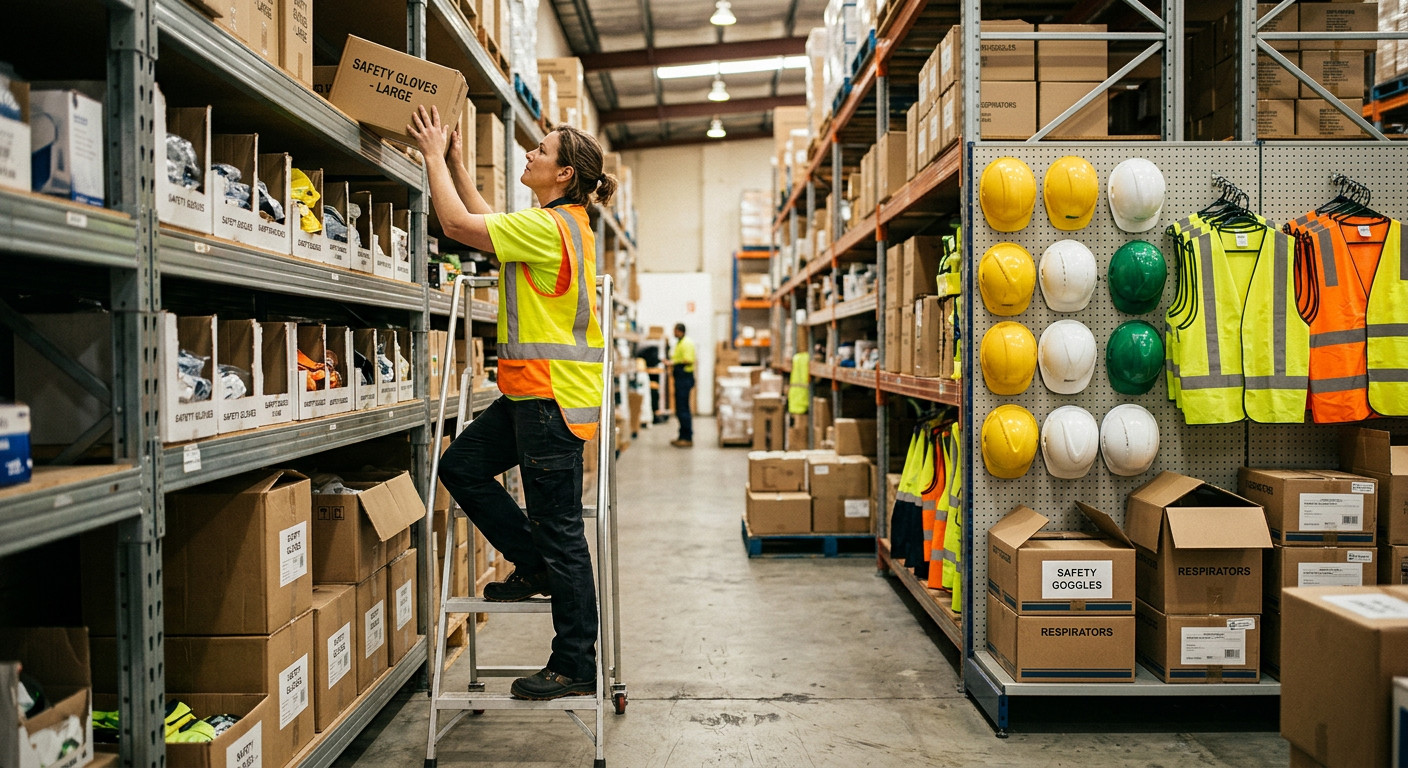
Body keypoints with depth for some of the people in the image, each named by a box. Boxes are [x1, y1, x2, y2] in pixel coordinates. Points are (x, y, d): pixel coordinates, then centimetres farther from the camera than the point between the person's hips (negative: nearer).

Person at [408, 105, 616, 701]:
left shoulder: (548, 226, -15)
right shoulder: (567, 223, 16)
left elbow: (458, 224, -14)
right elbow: (485, 222, 28)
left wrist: (434, 155, -1)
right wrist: (455, 161, 27)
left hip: (553, 394, -10)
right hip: (532, 392, 10)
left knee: (559, 528, -3)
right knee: (461, 466, 14)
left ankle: (576, 667, 8)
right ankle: (535, 567, 22)